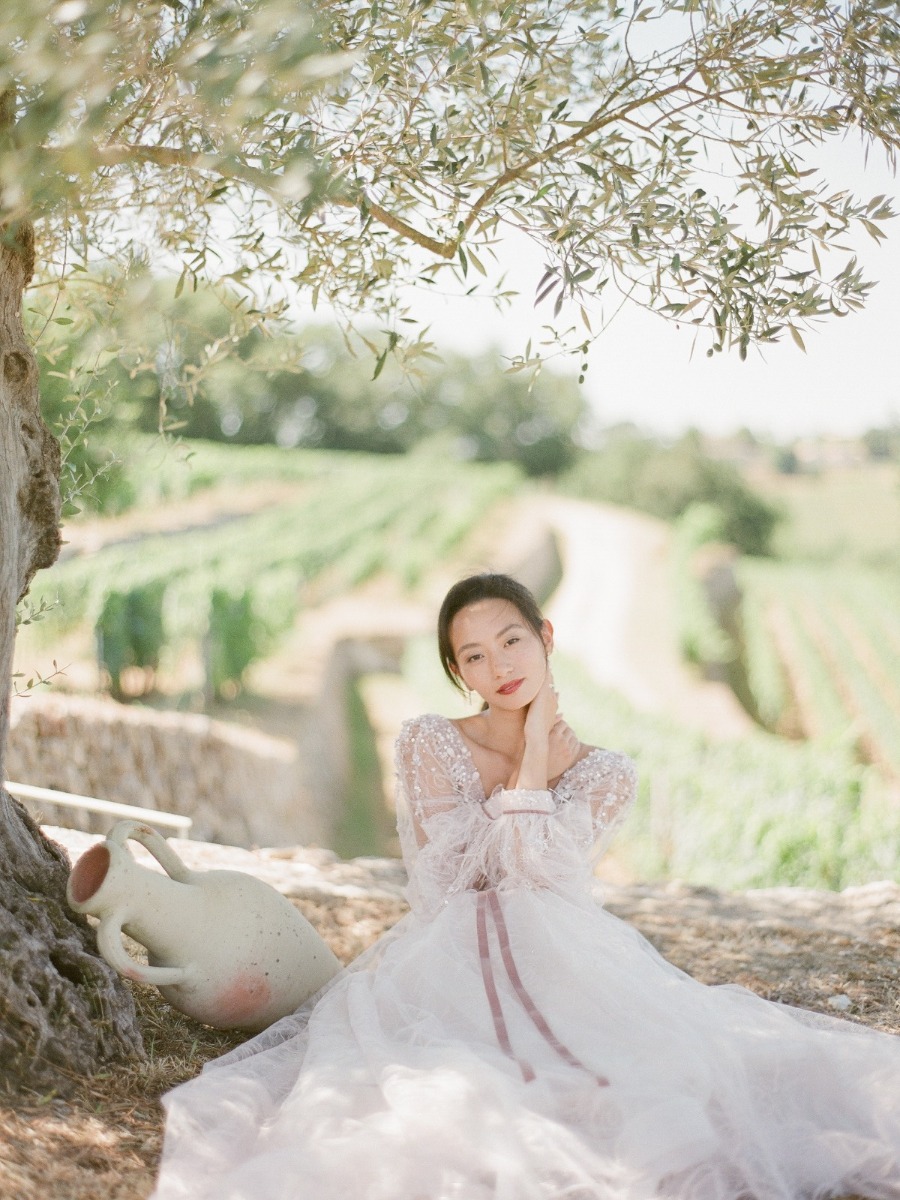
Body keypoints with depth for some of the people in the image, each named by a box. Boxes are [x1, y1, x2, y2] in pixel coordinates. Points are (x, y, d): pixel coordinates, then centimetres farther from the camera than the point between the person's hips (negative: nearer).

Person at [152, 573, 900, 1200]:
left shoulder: (605, 775, 8)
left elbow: (536, 870, -7)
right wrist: (529, 761, -3)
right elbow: (446, 876, -4)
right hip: (451, 964, 0)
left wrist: (534, 754, -3)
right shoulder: (429, 743, 6)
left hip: (568, 964, 1)